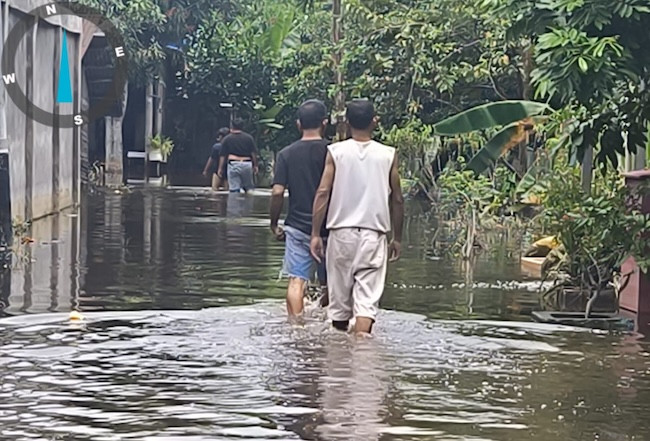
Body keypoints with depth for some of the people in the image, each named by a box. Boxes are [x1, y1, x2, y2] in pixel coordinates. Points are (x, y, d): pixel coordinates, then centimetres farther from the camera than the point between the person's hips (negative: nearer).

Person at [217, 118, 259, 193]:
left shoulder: (227, 139, 2)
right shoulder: (249, 138, 4)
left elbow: (223, 156, 2)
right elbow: (253, 153, 3)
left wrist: (220, 169, 7)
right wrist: (255, 166, 11)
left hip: (233, 164, -1)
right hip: (247, 164, 1)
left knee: (234, 189, 1)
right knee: (249, 187, 11)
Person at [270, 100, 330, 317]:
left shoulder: (286, 154, -1)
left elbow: (277, 192, -6)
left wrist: (274, 224, 5)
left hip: (297, 226, 0)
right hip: (328, 226, 0)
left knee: (297, 280, -2)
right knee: (330, 282, 15)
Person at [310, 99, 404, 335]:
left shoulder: (335, 152, -1)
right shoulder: (388, 155, 1)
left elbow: (323, 193, -5)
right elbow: (396, 199, 3)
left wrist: (315, 234, -2)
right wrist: (397, 238, 13)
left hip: (341, 232, 1)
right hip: (374, 235, -1)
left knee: (340, 297, 13)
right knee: (367, 300, -6)